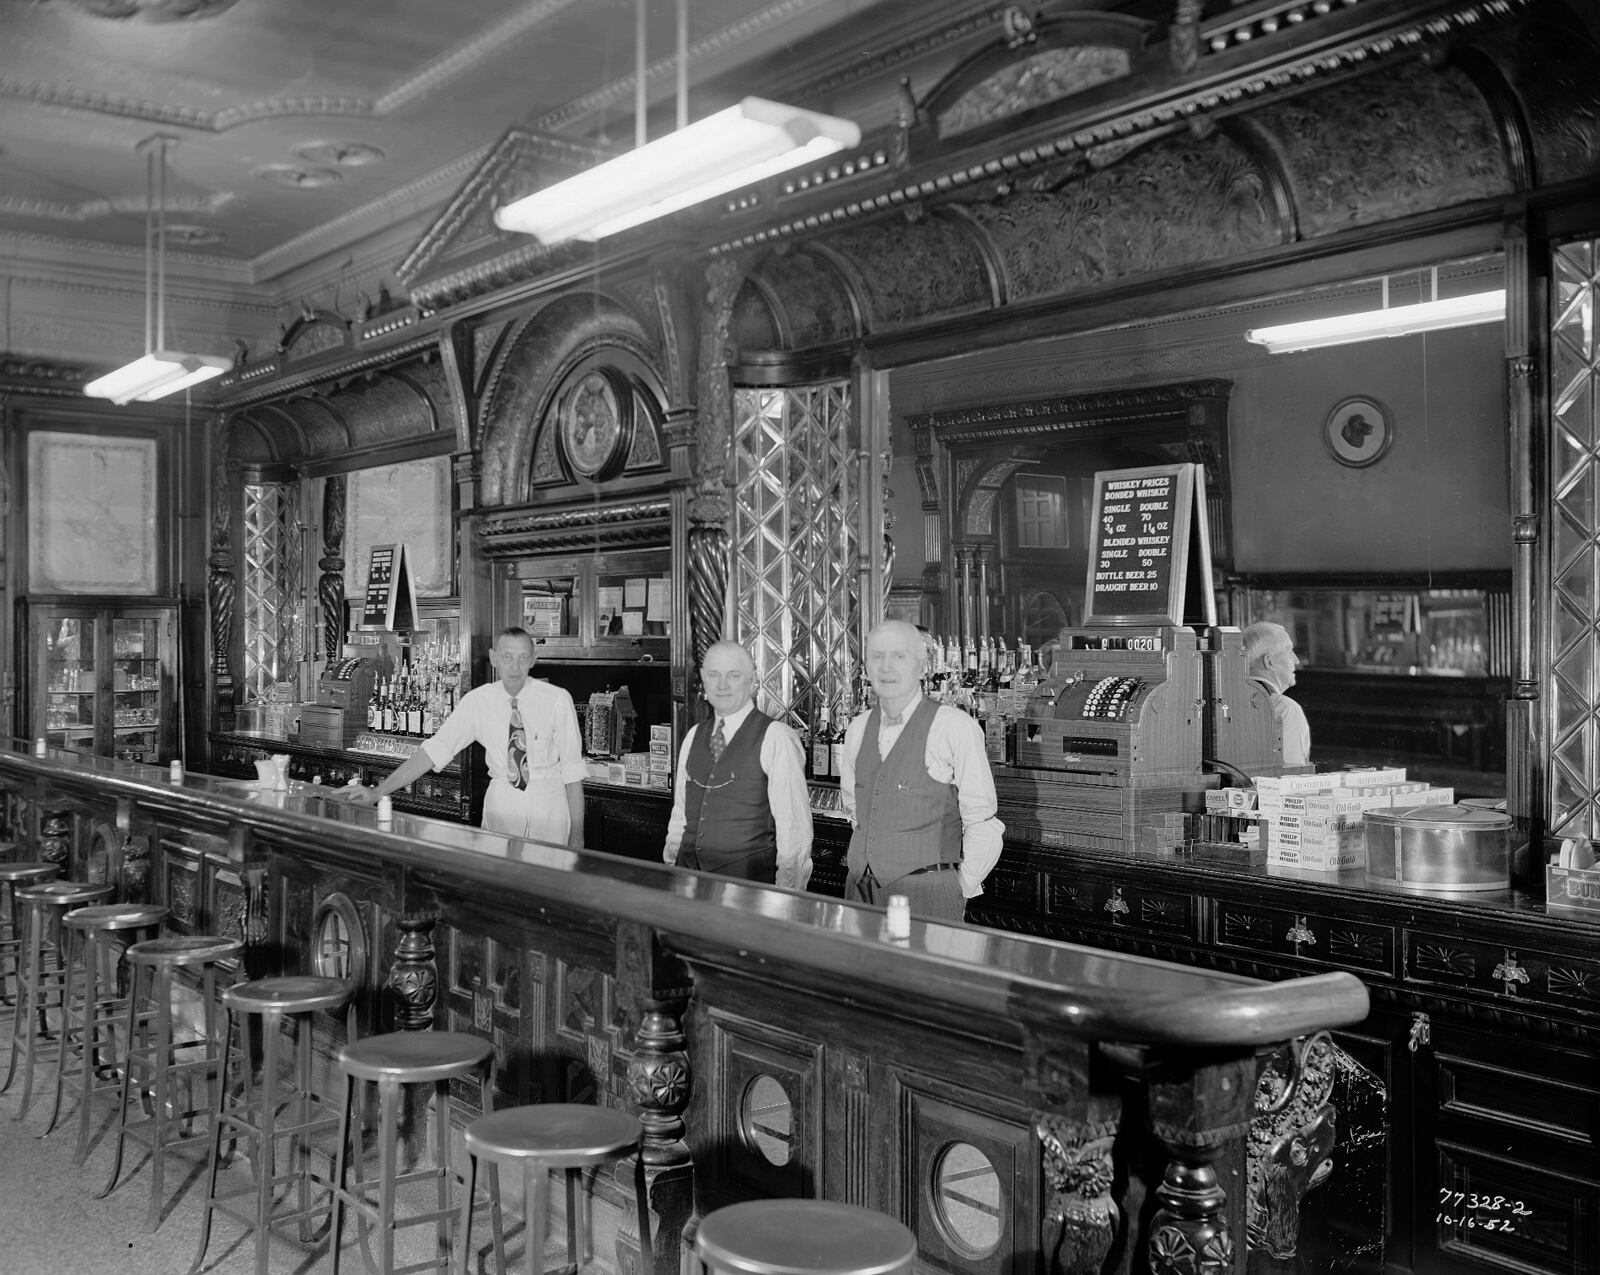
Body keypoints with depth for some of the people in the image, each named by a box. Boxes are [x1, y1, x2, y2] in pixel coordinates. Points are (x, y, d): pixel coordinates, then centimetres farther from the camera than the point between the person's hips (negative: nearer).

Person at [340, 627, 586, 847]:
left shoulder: (557, 699, -10)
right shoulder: (478, 701, -5)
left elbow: (572, 768, -8)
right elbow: (435, 750, -10)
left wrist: (577, 834, -9)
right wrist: (378, 792, -19)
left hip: (548, 803, -2)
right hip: (501, 801, 2)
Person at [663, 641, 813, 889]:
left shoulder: (776, 738, -9)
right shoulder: (694, 736, 12)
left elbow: (793, 824, -12)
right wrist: (673, 848, 5)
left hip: (749, 878, -5)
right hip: (690, 875, 5)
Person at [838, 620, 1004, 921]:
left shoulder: (955, 727, -9)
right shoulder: (858, 729, 9)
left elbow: (982, 824, -8)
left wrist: (962, 889, -4)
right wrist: (872, 854, 15)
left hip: (926, 894, -5)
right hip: (860, 886, 5)